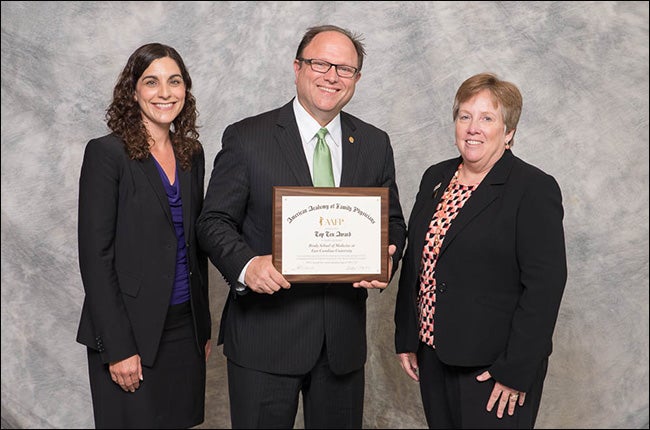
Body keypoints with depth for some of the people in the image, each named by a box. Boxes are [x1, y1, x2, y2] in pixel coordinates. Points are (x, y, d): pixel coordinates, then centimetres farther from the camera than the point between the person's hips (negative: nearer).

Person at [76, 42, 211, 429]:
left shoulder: (192, 153, 8)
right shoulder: (106, 154, -10)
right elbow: (95, 256, -12)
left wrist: (204, 326, 12)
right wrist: (118, 347, -15)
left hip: (185, 327, 6)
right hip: (133, 332, -5)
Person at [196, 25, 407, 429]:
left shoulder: (375, 144, 6)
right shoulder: (246, 137, -4)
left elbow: (393, 223, 12)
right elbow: (214, 221, -4)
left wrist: (386, 260, -10)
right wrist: (246, 265, -24)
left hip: (344, 334, 4)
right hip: (265, 333, -3)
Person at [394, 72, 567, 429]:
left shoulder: (535, 189, -12)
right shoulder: (436, 178, 8)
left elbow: (544, 286, -15)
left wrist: (516, 371, -17)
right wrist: (406, 339, 11)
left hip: (492, 366, -6)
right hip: (433, 356, 6)